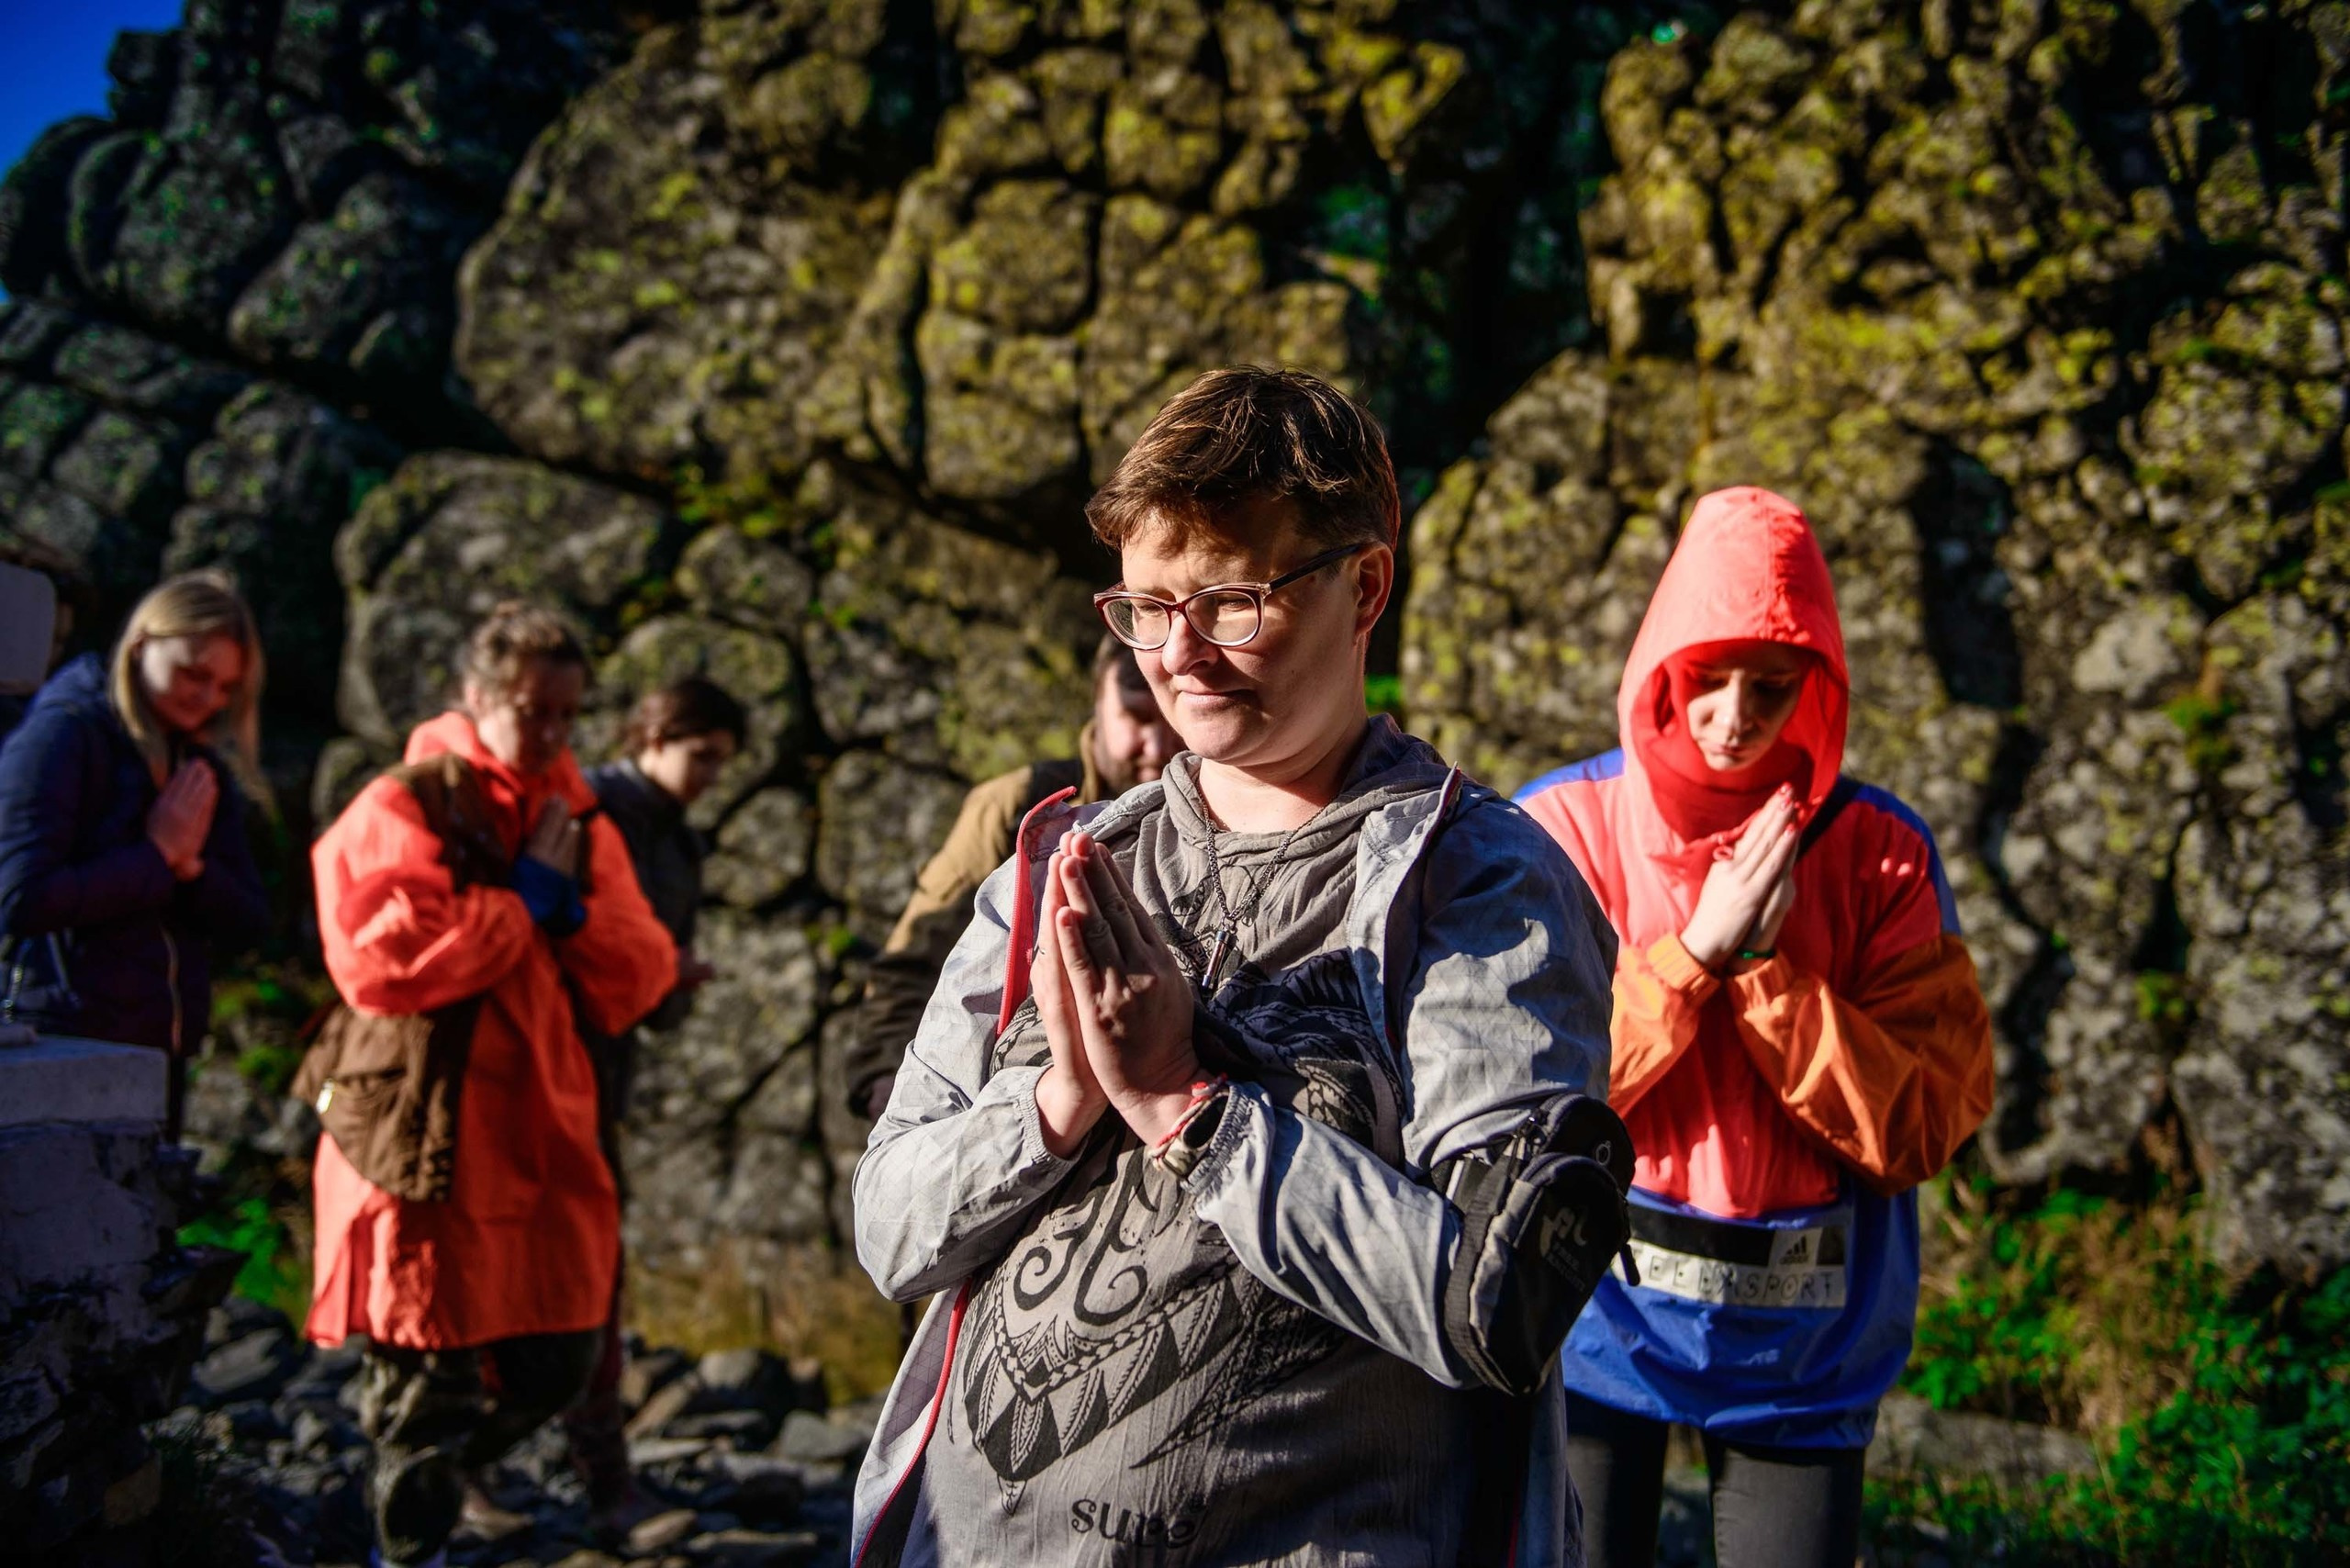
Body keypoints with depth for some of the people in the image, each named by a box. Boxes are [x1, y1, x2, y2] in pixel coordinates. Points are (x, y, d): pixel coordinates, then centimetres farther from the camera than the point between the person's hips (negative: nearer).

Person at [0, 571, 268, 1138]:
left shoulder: (201, 772, 14)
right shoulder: (63, 736, -8)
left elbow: (248, 924, 10)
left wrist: (191, 865, -9)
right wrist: (157, 856, -13)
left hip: (162, 1057, 7)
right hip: (65, 1057, -7)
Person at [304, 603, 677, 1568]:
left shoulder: (579, 823, 13)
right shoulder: (402, 811, -7)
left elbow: (638, 983, 8)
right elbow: (378, 962, -22)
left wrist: (574, 905, -10)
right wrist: (523, 902, -13)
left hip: (541, 1143, 7)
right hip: (429, 1151, -6)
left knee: (558, 1364, 14)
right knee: (431, 1372, 1)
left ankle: (445, 1473, 41)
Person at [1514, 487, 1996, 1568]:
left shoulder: (1879, 853, -3)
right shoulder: (1561, 827, -6)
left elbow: (1923, 1127, -8)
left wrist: (1768, 968, -18)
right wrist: (1695, 952, -19)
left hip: (1802, 1353, 1)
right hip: (1596, 1327, -1)